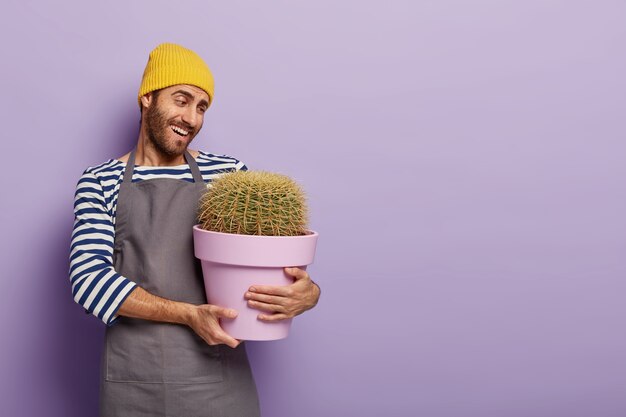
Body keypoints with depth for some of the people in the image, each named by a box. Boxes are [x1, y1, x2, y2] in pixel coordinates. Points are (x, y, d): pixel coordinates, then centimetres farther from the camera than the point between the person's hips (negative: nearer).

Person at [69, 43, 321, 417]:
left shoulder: (230, 174, 3)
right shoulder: (100, 183, 2)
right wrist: (189, 314, -17)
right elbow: (88, 277, -7)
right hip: (133, 383, 0)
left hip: (218, 378, 1)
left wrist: (308, 293, -19)